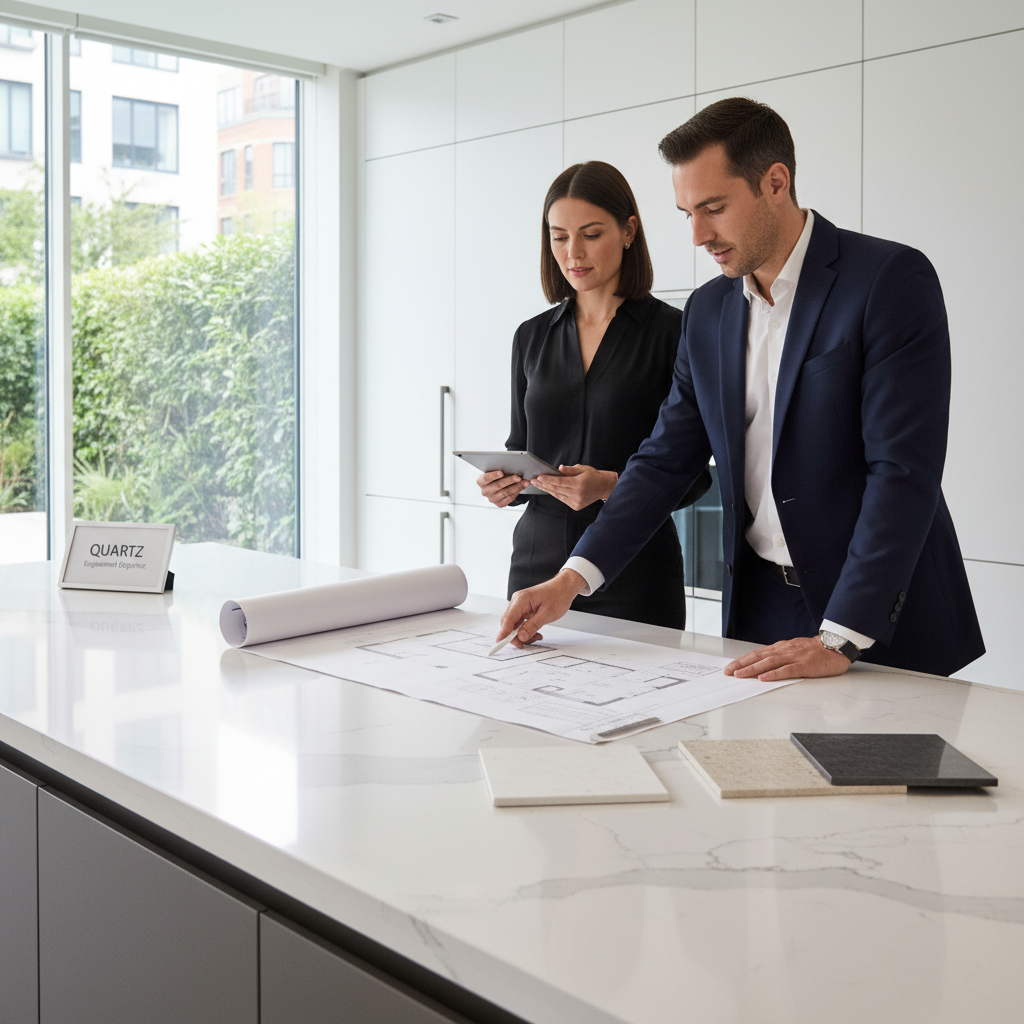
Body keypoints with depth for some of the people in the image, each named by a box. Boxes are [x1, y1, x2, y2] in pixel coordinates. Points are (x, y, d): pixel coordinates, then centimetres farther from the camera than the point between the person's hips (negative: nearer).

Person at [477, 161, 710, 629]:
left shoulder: (672, 331, -5)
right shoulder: (532, 336, 9)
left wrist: (612, 485, -22)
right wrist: (504, 484, -5)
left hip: (634, 570, -4)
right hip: (538, 559, 4)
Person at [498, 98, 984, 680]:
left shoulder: (892, 279, -13)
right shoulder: (708, 310, 6)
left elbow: (903, 470, -19)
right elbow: (667, 459, 7)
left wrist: (840, 639, -25)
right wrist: (573, 578, -4)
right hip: (760, 604, 5)